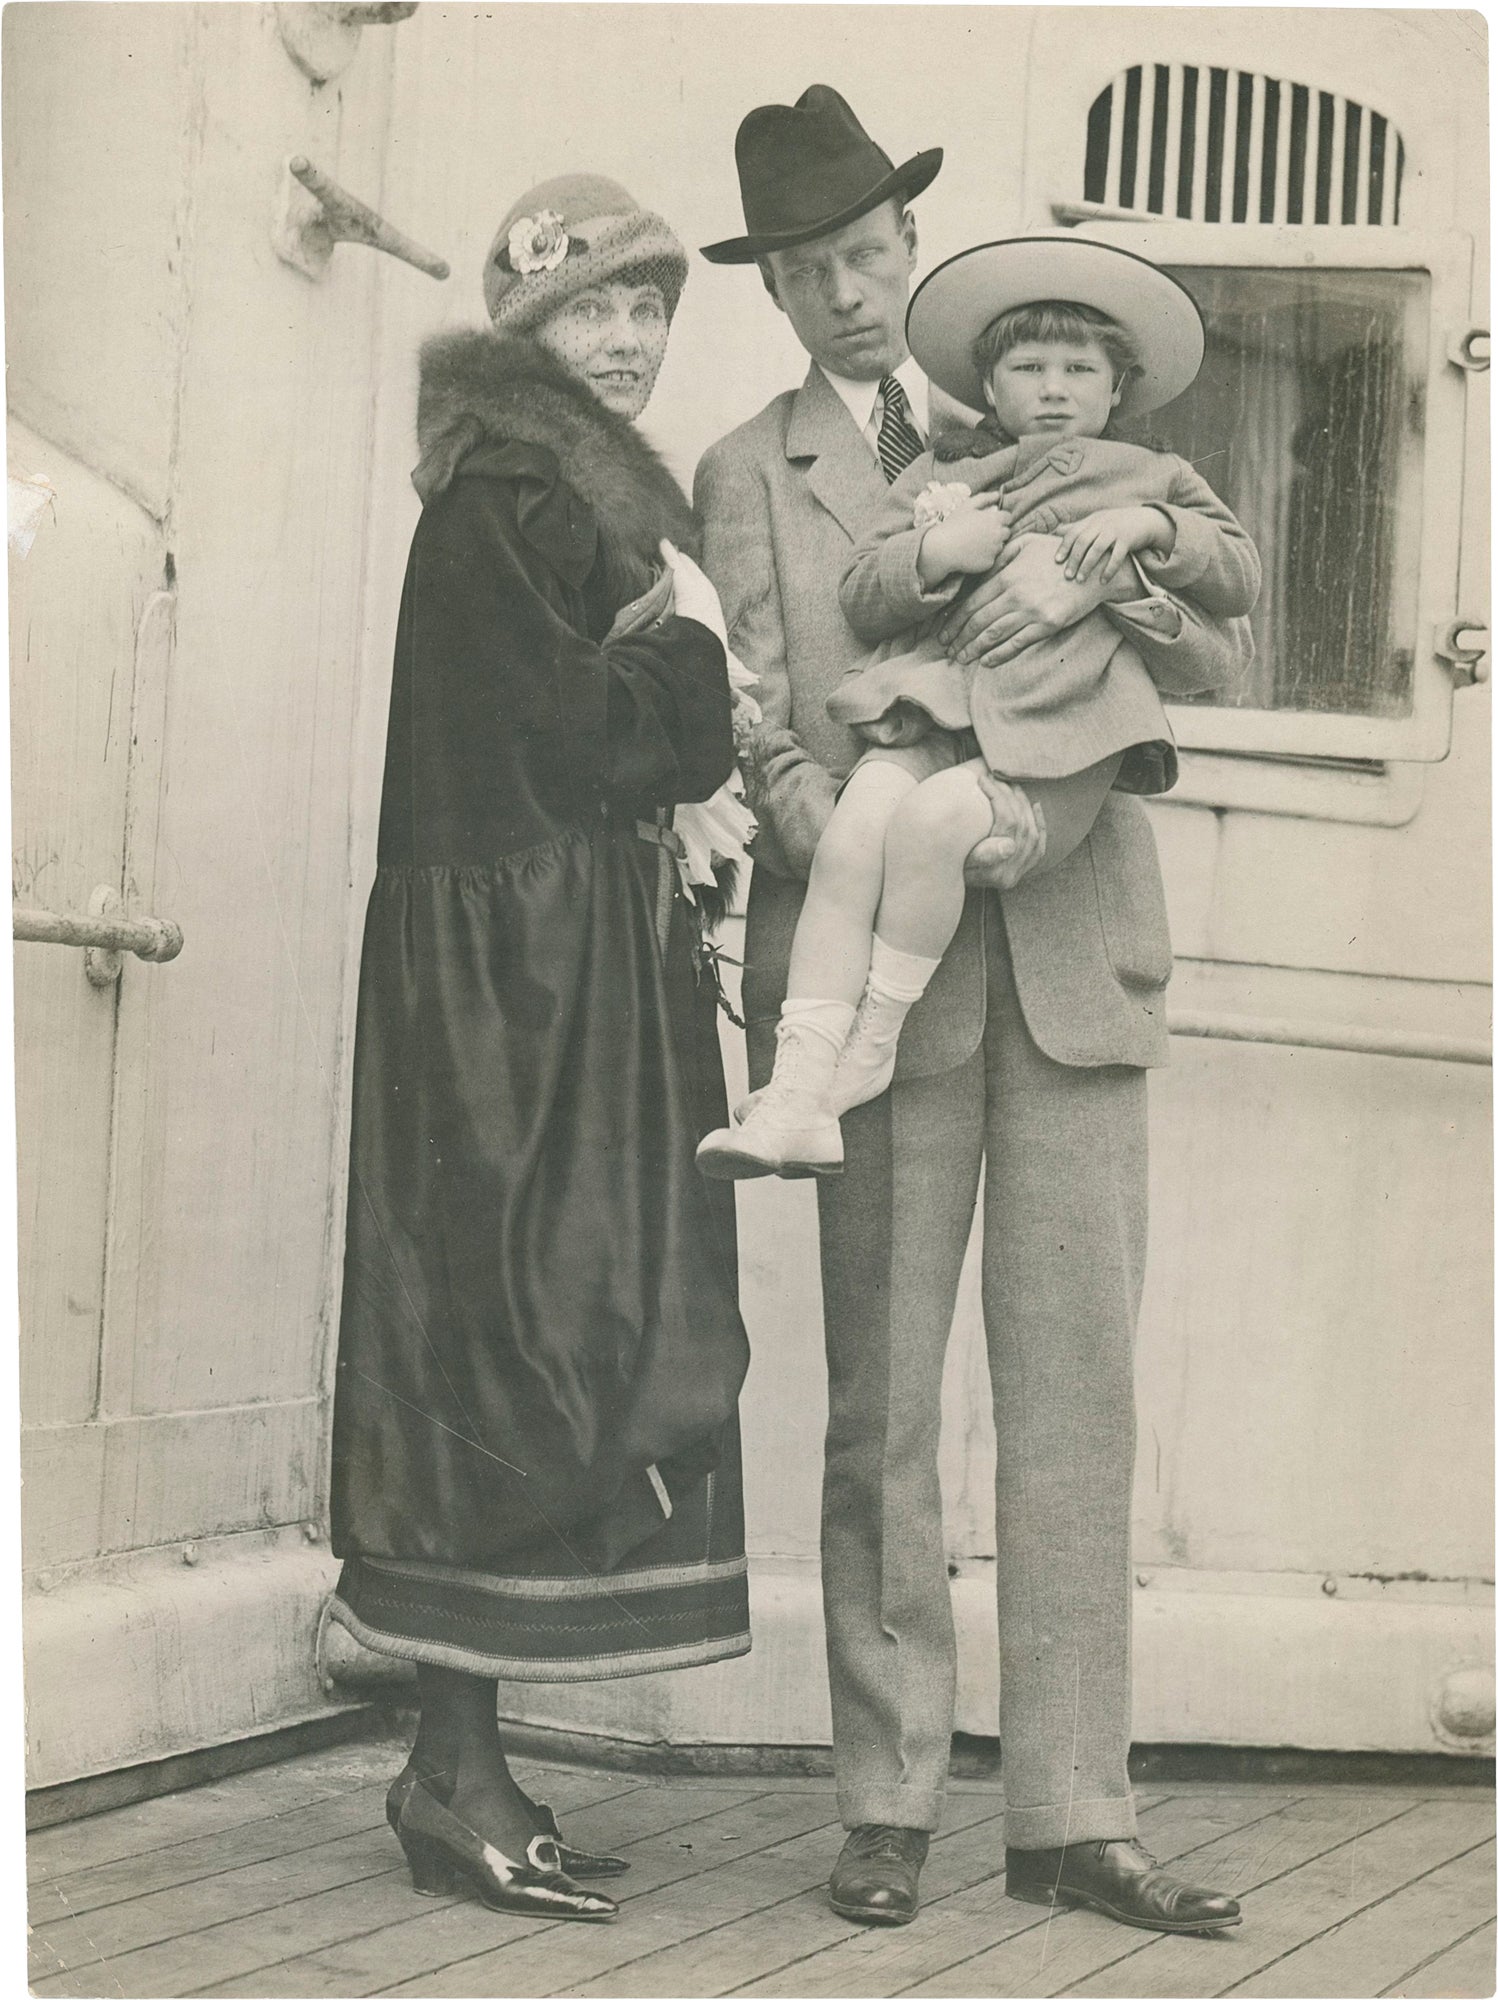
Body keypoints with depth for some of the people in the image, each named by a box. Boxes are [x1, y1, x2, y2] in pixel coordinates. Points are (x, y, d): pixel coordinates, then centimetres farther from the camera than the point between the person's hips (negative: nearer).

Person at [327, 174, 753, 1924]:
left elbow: (679, 748, 17)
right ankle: (455, 1775, -1)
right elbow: (580, 735, -18)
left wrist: (666, 649, -2)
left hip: (592, 966, 10)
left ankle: (465, 1761, 15)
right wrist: (686, 632, -4)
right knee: (522, 1331, -8)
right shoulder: (500, 499, -10)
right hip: (515, 968, -10)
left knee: (526, 1338, 9)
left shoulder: (600, 491, 19)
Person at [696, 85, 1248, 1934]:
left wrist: (1097, 577, -12)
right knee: (883, 1400, 0)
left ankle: (1071, 1816, 5)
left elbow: (1216, 662, 8)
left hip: (1072, 957, 3)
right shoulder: (749, 478, 9)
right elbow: (767, 736, -3)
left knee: (1075, 1393, 0)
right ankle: (888, 1806, 7)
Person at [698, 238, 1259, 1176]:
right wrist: (934, 553, -7)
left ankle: (873, 1037, -12)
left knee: (933, 818, -30)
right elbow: (863, 596, 13)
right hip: (938, 695, 3)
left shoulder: (1155, 480, 20)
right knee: (851, 832, -24)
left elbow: (1242, 579, 11)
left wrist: (1152, 526, -4)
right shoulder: (939, 475, 21)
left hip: (1063, 720, -2)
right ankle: (800, 1095, -24)